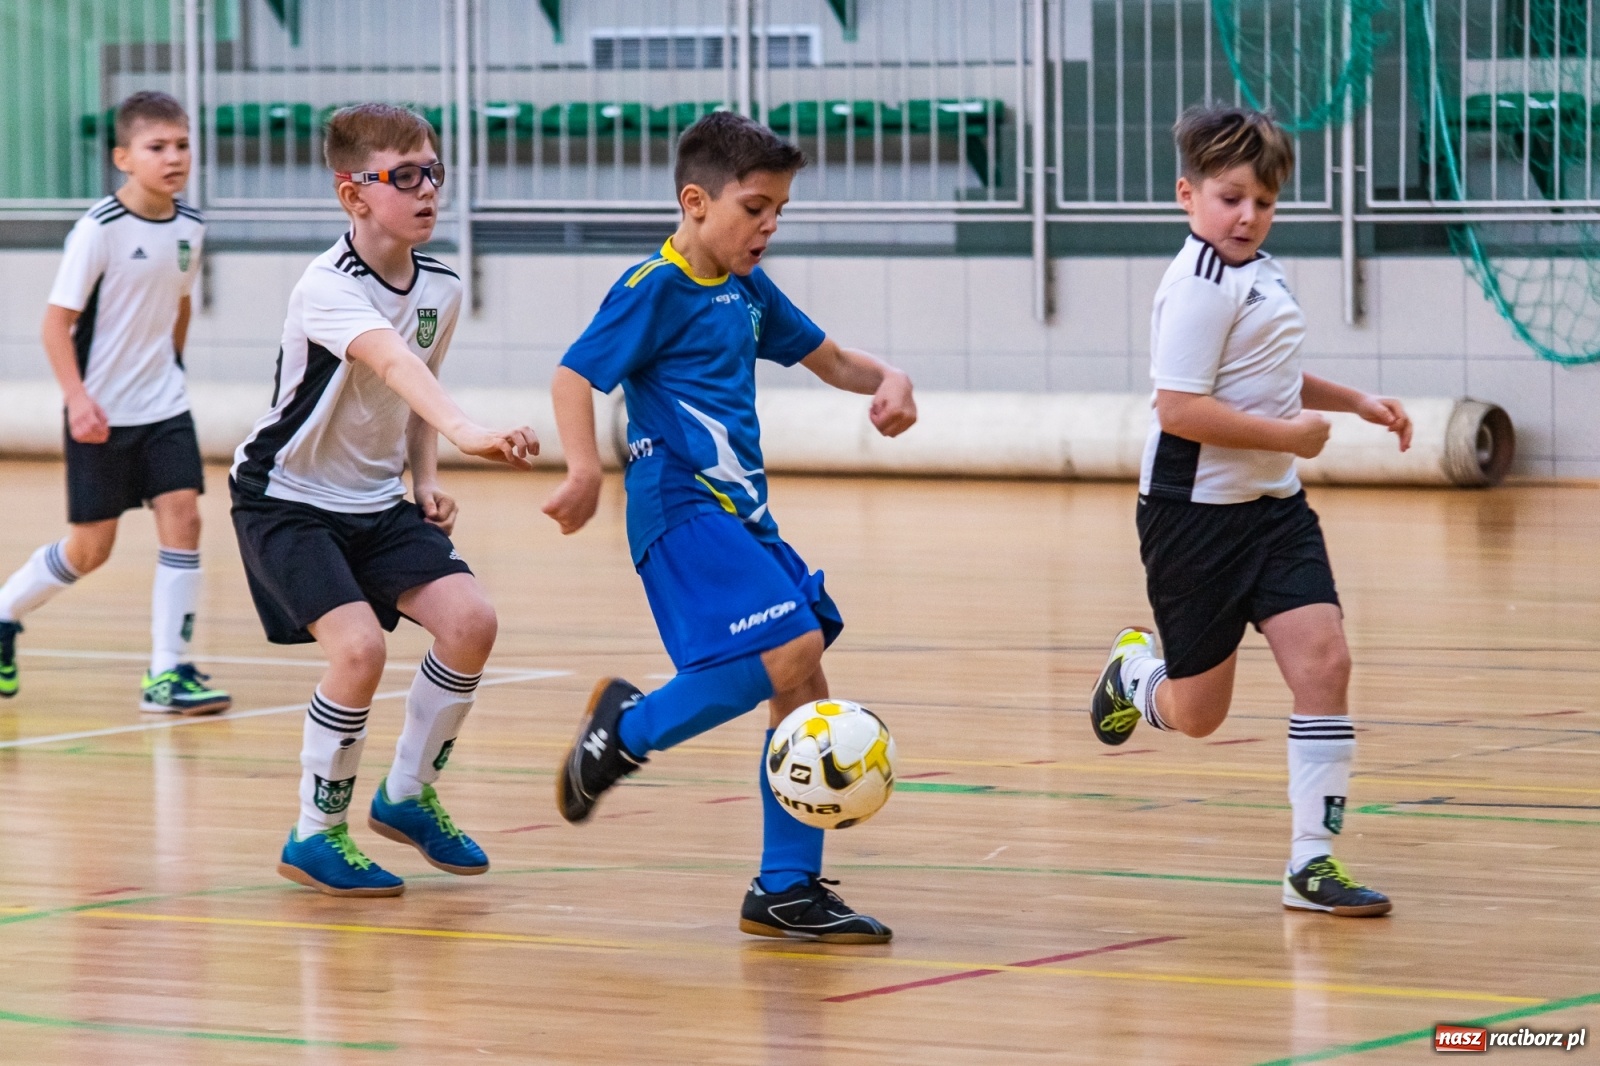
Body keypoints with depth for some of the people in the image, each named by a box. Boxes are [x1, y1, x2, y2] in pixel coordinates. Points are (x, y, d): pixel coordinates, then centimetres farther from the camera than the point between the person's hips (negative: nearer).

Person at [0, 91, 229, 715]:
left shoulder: (190, 226, 1)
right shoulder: (99, 230, -16)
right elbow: (57, 322, -15)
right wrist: (77, 398, -23)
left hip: (164, 406, 5)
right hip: (101, 415, -5)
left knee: (182, 518, -10)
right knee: (90, 548, 3)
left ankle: (168, 673, -6)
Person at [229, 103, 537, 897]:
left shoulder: (441, 288, -2)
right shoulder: (328, 288, -25)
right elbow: (392, 362, -45)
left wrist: (425, 479, -1)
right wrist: (466, 432, -61)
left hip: (376, 501, 7)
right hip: (288, 498, -7)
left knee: (469, 619, -11)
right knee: (358, 644, -24)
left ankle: (407, 795, 10)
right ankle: (316, 835, -5)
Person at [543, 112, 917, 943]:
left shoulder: (748, 291, 16)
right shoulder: (655, 290, -9)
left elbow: (825, 357, 27)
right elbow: (575, 376, -16)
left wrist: (886, 381, 6)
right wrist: (585, 469, -33)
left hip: (742, 513, 9)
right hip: (683, 508, -9)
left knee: (802, 689, 3)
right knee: (790, 653, -23)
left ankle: (787, 891, 9)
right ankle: (628, 728, -2)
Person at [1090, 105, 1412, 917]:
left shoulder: (1259, 271, 11)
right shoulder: (1201, 287, -18)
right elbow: (1181, 410, -26)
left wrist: (1354, 400, 18)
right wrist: (1290, 435, -20)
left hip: (1272, 510, 8)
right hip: (1196, 515, -7)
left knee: (1323, 660, -10)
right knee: (1196, 715, 4)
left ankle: (1313, 862, -6)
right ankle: (1135, 672, 41)